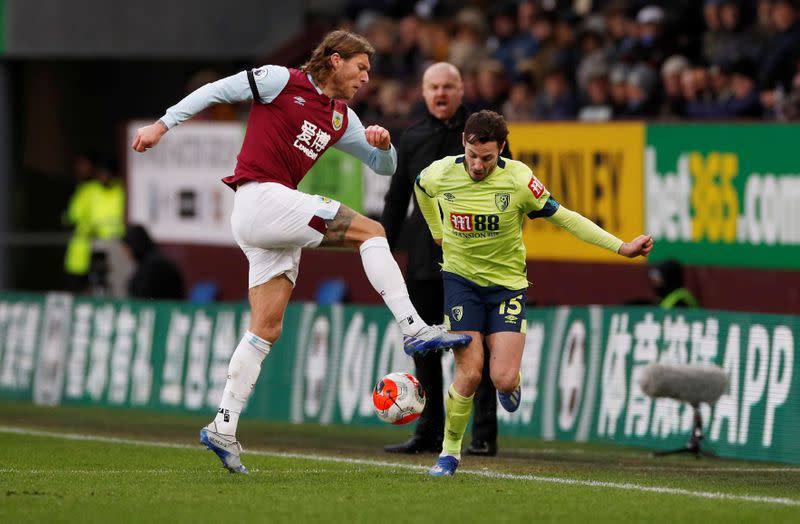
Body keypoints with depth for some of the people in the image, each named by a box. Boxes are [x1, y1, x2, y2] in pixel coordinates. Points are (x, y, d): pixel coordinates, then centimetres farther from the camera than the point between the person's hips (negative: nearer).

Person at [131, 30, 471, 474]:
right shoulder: (282, 81, -2)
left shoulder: (341, 118, 19)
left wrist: (383, 144, -1)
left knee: (266, 329, 5)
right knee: (369, 231, -13)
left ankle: (223, 428, 5)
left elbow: (383, 166, 22)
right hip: (260, 199, -9)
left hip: (278, 215, 9)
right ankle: (413, 330, -17)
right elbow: (216, 90, 2)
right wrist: (163, 125, -1)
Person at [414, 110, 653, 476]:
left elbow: (563, 217, -10)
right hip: (461, 279, 0)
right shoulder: (439, 175, -12)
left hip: (507, 282, 0)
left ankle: (510, 382, 27)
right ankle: (450, 452, 9)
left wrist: (621, 247, -13)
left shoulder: (517, 179, -17)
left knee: (504, 379, -13)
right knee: (469, 374, -12)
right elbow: (421, 188, 15)